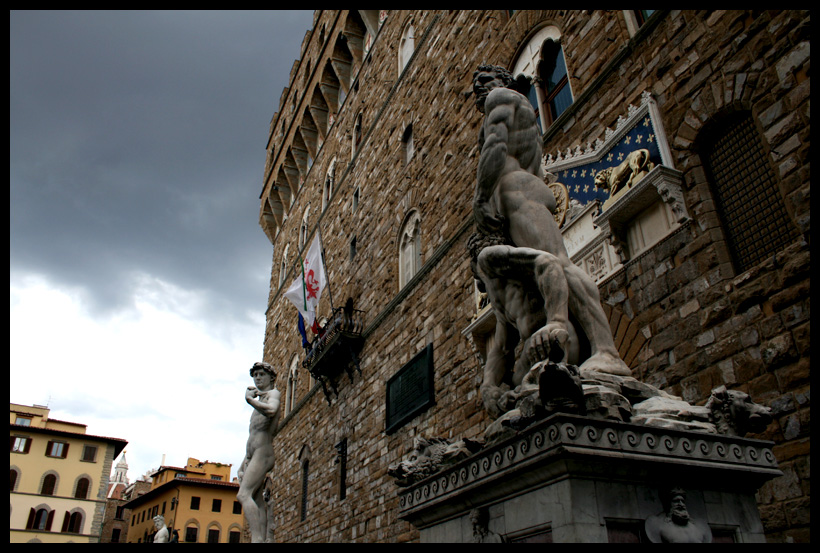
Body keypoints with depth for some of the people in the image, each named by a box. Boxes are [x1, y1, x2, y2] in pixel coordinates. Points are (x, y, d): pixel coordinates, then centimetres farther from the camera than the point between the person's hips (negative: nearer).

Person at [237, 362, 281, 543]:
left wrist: (250, 399, -13)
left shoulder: (273, 393, 1)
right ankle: (261, 539, -3)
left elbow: (271, 410, -26)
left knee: (243, 495, -21)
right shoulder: (259, 399, 28)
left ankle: (257, 538, -29)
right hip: (253, 455, 10)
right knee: (257, 501, 1)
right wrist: (244, 465, 27)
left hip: (263, 452, -10)